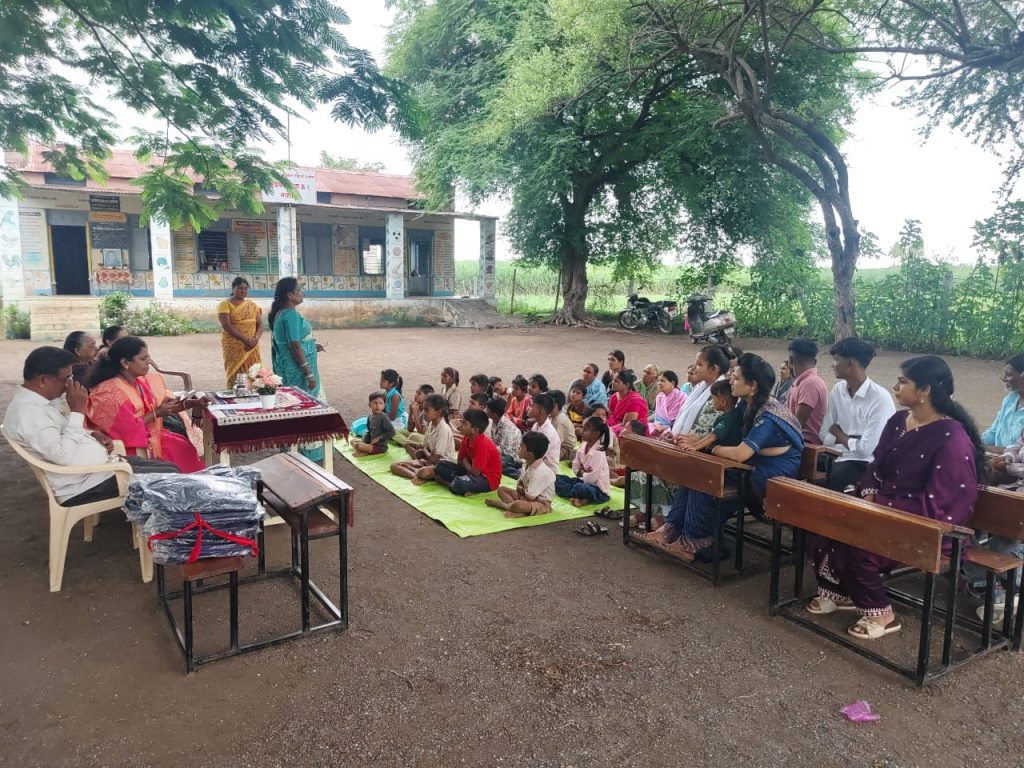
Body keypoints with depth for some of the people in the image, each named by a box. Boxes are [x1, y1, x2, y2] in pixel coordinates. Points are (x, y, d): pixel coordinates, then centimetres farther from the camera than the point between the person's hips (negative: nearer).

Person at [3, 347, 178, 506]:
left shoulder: (44, 398, 8)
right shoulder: (27, 412, -22)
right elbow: (64, 456, -29)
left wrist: (94, 434, 6)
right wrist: (77, 411, -23)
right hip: (86, 485, -10)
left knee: (169, 468, 6)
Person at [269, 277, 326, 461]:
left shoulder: (281, 313, 12)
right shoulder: (291, 315, -19)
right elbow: (295, 347, -22)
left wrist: (311, 346, 20)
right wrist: (309, 373, -21)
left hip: (288, 367, 10)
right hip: (297, 369, -10)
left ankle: (294, 449, 25)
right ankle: (306, 451, 7)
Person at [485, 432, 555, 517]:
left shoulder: (540, 472, -27)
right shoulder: (528, 464, 3)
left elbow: (530, 497, -26)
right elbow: (520, 482, 12)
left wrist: (522, 490, -7)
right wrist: (520, 489, -9)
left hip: (541, 503, -10)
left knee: (518, 505, -39)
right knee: (501, 489, 5)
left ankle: (501, 504, -8)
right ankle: (512, 504, -21)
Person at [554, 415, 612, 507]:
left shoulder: (598, 453, -22)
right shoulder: (582, 446, 1)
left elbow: (592, 478, -24)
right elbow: (575, 468, 8)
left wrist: (582, 474, -5)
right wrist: (583, 472, -11)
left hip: (599, 491, -9)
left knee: (579, 488, -39)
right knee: (557, 479, -2)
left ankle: (577, 496, -7)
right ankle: (579, 496, -16)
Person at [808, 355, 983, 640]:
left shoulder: (953, 439, -18)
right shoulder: (897, 422, 6)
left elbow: (936, 505, -21)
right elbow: (876, 467, 13)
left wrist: (881, 505, -22)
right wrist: (869, 495, -7)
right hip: (885, 509, 8)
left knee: (854, 539, -27)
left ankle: (880, 613, -2)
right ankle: (840, 592, 11)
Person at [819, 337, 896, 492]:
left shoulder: (881, 398, -17)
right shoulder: (837, 390, 3)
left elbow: (866, 449, -20)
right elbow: (825, 435, 1)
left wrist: (840, 435, -4)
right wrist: (851, 441, -14)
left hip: (869, 464, -6)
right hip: (843, 458, 6)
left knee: (837, 475, -33)